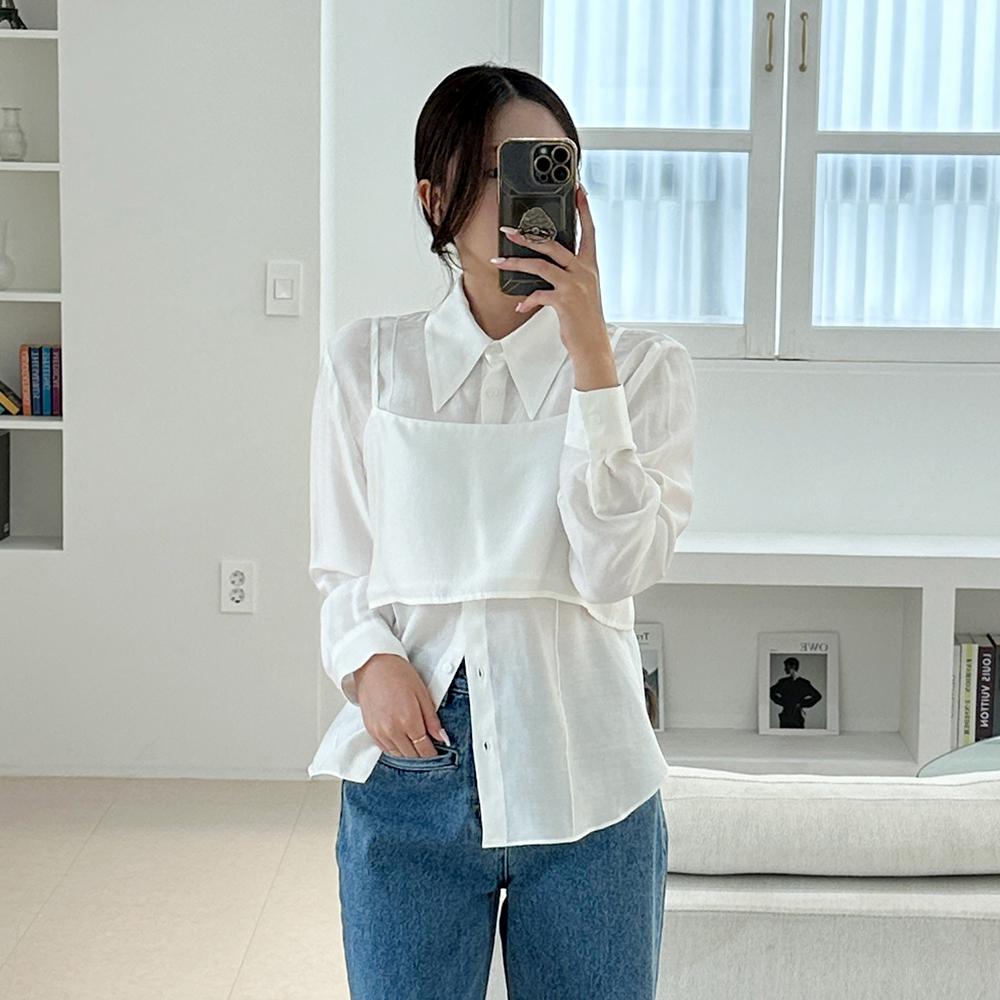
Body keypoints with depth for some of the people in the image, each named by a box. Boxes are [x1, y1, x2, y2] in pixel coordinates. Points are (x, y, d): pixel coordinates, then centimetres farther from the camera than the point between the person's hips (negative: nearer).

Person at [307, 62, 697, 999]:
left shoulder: (645, 366, 0)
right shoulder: (366, 360, 4)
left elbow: (617, 566, -13)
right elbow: (340, 568, 8)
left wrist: (588, 351, -15)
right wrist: (368, 659, -13)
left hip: (584, 781, -1)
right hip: (408, 774, 1)